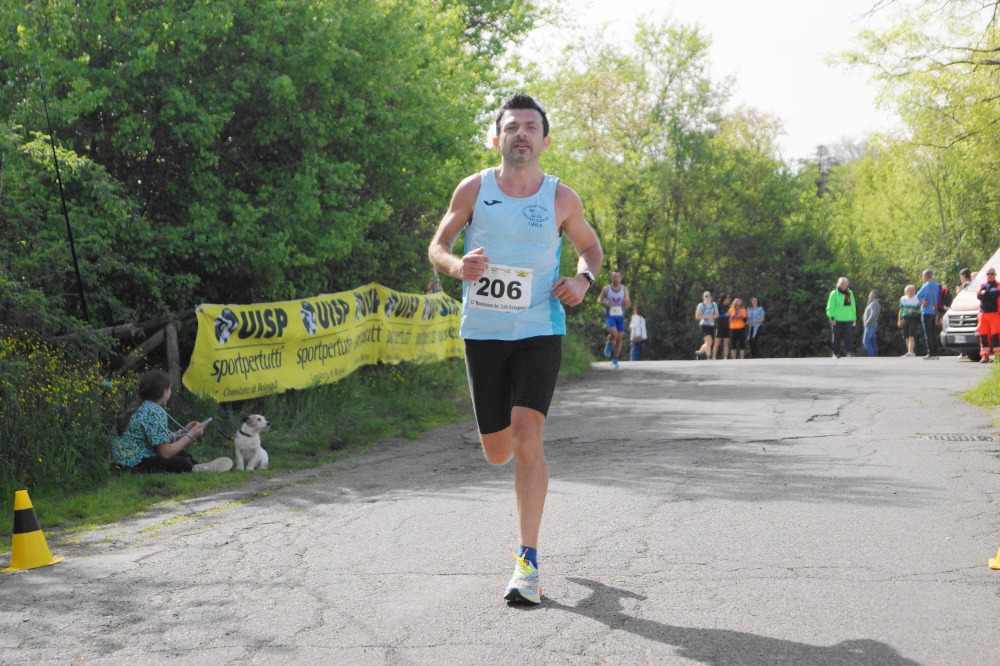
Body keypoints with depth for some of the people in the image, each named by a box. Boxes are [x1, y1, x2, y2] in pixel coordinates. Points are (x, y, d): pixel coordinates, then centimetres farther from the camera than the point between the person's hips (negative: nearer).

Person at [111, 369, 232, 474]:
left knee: (179, 453, 18)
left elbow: (159, 442, 13)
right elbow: (166, 452, -18)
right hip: (135, 466, -10)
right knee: (184, 463, -15)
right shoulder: (156, 412, -17)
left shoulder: (138, 407, 12)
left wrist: (183, 431, 19)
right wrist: (191, 436, -6)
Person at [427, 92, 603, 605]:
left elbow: (590, 247, 16)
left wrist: (583, 280, -6)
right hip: (482, 333, 2)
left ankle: (528, 562, -13)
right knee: (497, 452, 7)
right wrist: (456, 265, -17)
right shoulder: (473, 189, -1)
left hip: (539, 332, -1)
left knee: (526, 437, -18)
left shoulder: (562, 199, 0)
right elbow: (437, 246, 6)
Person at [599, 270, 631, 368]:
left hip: (620, 316, 2)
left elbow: (627, 304, -3)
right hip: (610, 316, -2)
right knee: (614, 334, -25)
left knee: (619, 339, 3)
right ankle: (609, 344, 8)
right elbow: (599, 299, 8)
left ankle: (615, 359, 19)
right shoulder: (606, 288, -2)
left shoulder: (624, 289, 1)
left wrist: (627, 302, -28)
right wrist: (605, 303, -14)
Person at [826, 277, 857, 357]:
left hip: (848, 319, 3)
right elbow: (830, 307, -6)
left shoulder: (850, 293, 14)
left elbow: (853, 306, 20)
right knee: (837, 337, 3)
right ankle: (836, 353, 12)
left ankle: (849, 352, -14)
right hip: (837, 320, -3)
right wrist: (832, 318, -15)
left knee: (849, 335, -12)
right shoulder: (834, 294, -1)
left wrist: (854, 319, 17)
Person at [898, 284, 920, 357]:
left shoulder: (917, 299, 2)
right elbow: (901, 310, 18)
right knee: (906, 337, 6)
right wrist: (899, 320, 13)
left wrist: (913, 311, -14)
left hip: (913, 319, -4)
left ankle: (910, 352, -20)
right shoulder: (903, 299, 12)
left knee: (911, 336, -14)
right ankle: (909, 352, 16)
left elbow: (920, 311, 3)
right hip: (905, 318, 4)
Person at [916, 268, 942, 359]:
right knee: (934, 333, 12)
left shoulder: (927, 285, -13)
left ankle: (931, 354, -9)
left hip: (927, 312, -8)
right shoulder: (937, 286, 12)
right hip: (935, 312, 8)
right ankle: (935, 354, 12)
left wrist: (922, 302, -10)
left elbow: (918, 295, -26)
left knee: (928, 333, -6)